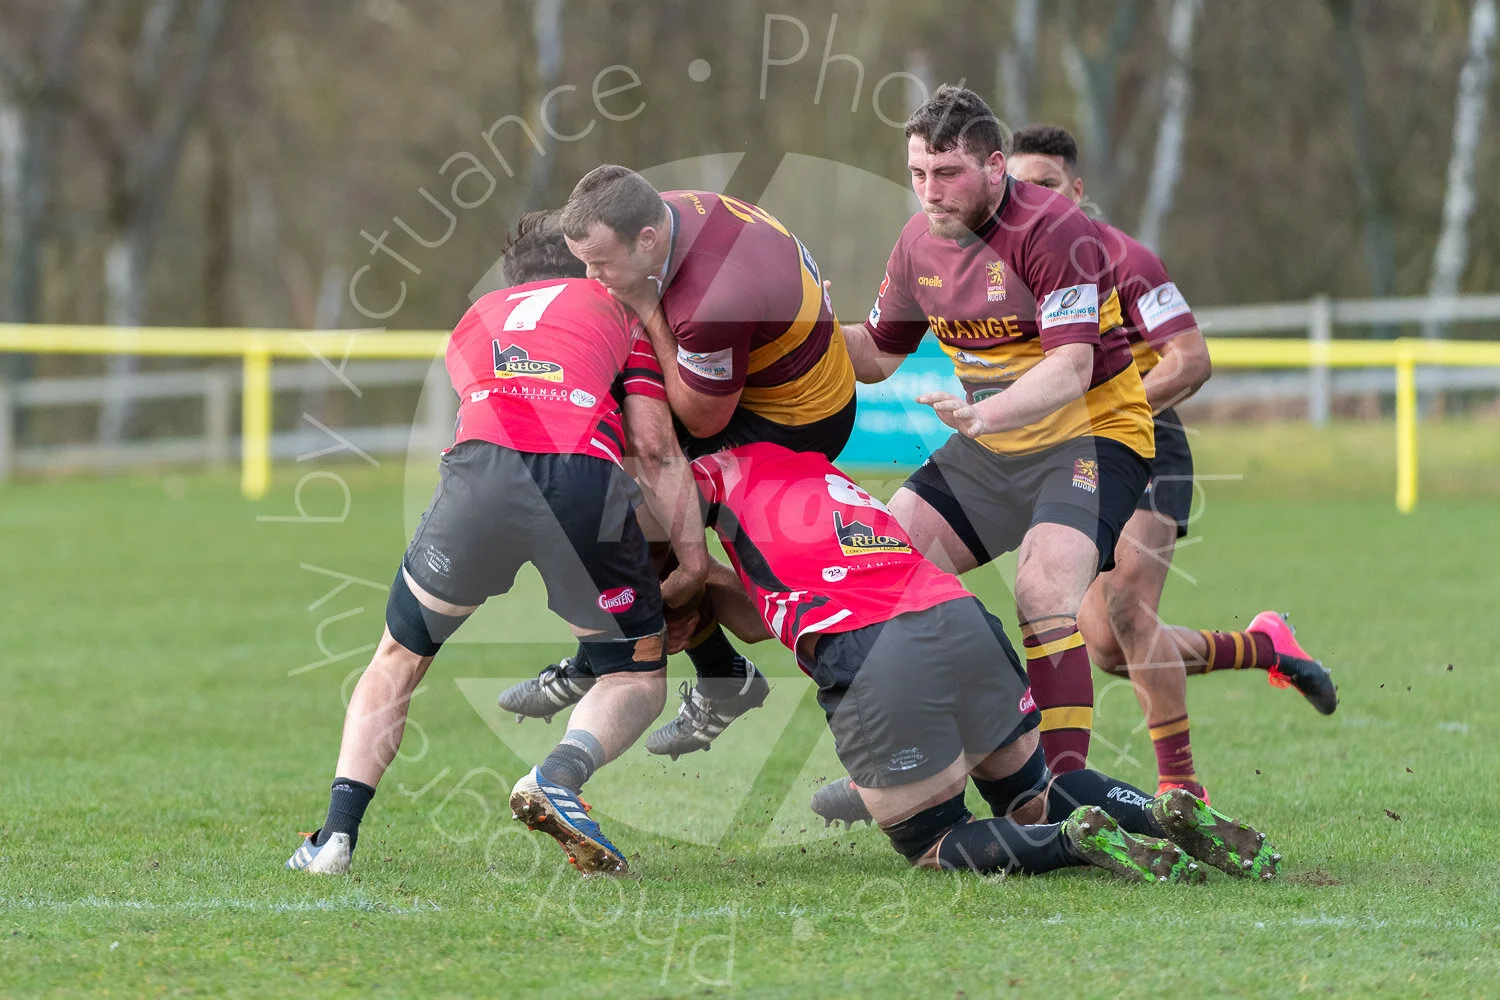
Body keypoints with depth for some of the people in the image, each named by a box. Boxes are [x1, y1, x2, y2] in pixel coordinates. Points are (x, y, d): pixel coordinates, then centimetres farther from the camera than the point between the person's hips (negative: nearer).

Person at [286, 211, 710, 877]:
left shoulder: (476, 320, 36)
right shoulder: (614, 309, 27)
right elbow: (656, 449, 15)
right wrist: (693, 559, 14)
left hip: (480, 474, 2)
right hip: (585, 480, -2)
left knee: (399, 659, 24)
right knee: (638, 679, 16)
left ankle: (338, 832, 11)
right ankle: (559, 777, -13)